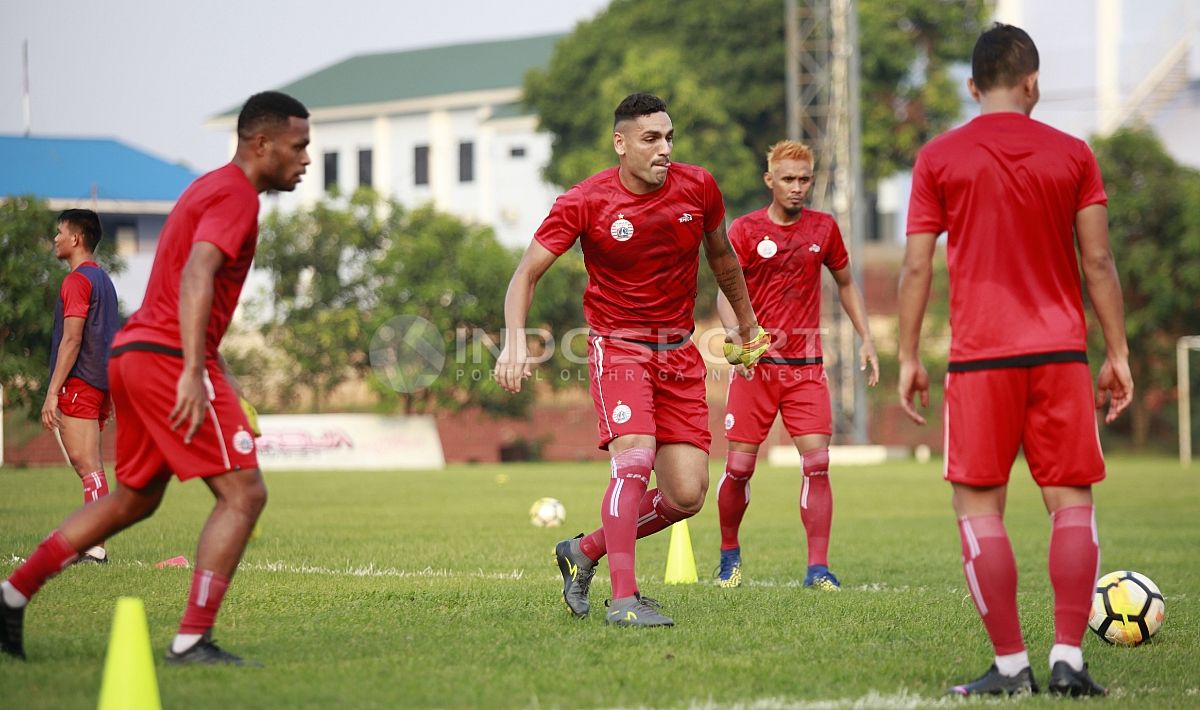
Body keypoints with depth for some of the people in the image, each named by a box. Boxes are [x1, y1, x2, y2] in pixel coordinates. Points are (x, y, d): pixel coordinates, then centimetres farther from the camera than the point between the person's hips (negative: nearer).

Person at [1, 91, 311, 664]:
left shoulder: (210, 188, 21)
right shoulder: (235, 196, -10)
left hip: (131, 353, 10)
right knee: (243, 493, -10)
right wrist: (193, 373, -33)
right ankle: (192, 640, -14)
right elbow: (196, 277, -24)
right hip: (170, 356, -10)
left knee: (134, 499, 22)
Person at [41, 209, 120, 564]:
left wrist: (52, 392, -18)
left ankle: (95, 549, -17)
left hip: (78, 383, -10)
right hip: (101, 382, 10)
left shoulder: (76, 281, -11)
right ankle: (91, 544, 13)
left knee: (86, 464, -12)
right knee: (89, 465, 12)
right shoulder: (103, 279, 19)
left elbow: (71, 340, -17)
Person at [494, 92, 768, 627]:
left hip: (680, 352, 4)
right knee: (634, 458, -26)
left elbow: (721, 256, 17)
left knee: (687, 496, -3)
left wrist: (747, 324, 27)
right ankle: (623, 598, -20)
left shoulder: (698, 188, -2)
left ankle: (585, 551, 19)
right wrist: (515, 340, -26)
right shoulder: (585, 202, -13)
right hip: (618, 346, -4)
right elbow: (528, 271, -9)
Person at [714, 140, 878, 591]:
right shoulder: (745, 230, -2)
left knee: (816, 462, -9)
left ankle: (818, 567, -6)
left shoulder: (823, 228, 7)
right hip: (756, 366, -2)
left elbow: (845, 284, 21)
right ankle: (729, 554, 20)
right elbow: (726, 294, -9)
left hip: (806, 367, 2)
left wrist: (866, 340, 12)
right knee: (739, 467, -2)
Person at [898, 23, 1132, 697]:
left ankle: (1011, 664, -2)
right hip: (1061, 351, 1)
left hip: (980, 355, -1)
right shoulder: (1073, 155, 4)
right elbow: (1099, 262, 3)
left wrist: (909, 357, 7)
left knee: (980, 504, 3)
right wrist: (1118, 353, 8)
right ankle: (1068, 657, -2)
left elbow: (917, 267, 0)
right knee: (1071, 499, 5)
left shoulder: (938, 158, 2)